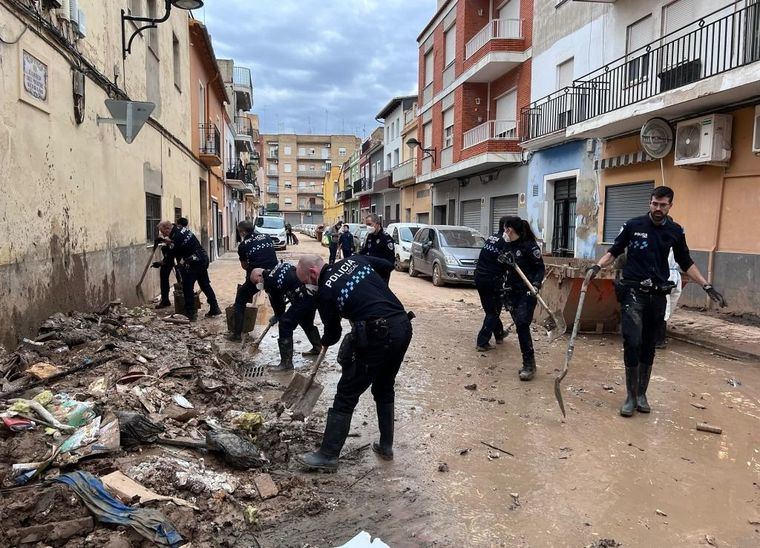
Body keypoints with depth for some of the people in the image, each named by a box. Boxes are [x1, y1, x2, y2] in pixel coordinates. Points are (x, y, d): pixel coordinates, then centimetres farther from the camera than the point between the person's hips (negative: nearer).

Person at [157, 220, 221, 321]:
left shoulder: (176, 237, -19)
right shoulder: (181, 228, 7)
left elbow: (171, 257, -9)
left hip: (193, 262, -9)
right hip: (203, 258, 9)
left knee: (187, 287, 0)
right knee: (205, 285, 17)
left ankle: (190, 314, 3)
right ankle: (215, 308, 22)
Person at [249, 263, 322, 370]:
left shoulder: (269, 283, -4)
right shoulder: (281, 266, 16)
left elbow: (277, 303, 7)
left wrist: (277, 317, 27)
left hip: (304, 299, -9)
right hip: (315, 293, 9)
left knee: (285, 325, -1)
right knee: (307, 322, 29)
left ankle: (286, 362, 2)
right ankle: (317, 347, 46)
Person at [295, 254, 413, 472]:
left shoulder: (325, 291, -4)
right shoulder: (354, 259, 12)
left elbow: (333, 333, 7)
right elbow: (388, 266, 24)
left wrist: (324, 341, 30)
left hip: (377, 337, -8)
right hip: (404, 325, 8)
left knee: (346, 396, 5)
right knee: (384, 389, 24)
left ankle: (328, 455, 12)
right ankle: (386, 446, 34)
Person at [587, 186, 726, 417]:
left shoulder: (675, 231, 5)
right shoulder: (633, 225, -1)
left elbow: (686, 263, 14)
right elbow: (614, 251, 7)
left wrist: (707, 287, 7)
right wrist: (597, 266, -11)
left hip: (658, 294, 3)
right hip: (633, 292, -3)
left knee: (649, 346, 9)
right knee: (632, 342, -13)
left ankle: (642, 394, 22)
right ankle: (631, 396, 0)